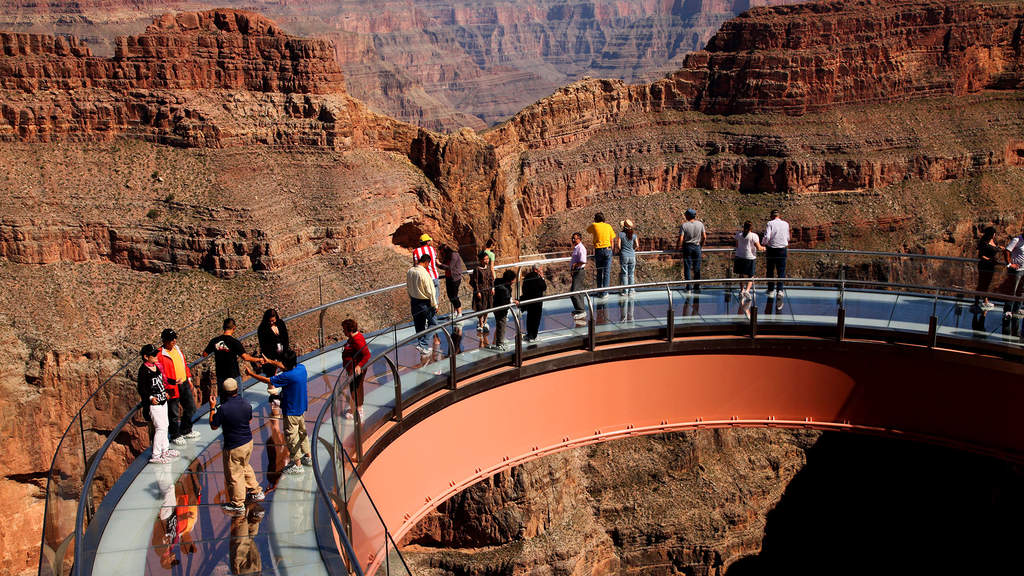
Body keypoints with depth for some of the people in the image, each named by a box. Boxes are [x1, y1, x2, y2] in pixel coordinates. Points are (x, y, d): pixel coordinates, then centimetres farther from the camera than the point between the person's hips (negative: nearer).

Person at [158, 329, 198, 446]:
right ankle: (175, 436, 22)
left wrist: (189, 381, 18)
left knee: (190, 408, 18)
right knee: (174, 413, 4)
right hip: (173, 388, -8)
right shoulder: (161, 355, -16)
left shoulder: (177, 349, 9)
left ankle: (186, 431, 37)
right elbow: (161, 374, -17)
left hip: (185, 384, 8)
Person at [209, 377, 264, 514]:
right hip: (248, 442, 6)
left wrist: (212, 408, -1)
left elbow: (213, 426, -9)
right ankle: (256, 492, 39)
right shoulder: (246, 405, -7)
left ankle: (238, 504, 22)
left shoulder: (223, 408, -23)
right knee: (245, 467, 29)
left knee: (234, 475, 10)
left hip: (233, 447, -6)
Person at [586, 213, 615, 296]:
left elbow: (588, 229, 25)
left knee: (599, 272, 11)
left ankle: (599, 292, 13)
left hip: (598, 251, 0)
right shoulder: (608, 226, 6)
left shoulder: (594, 225, 2)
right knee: (607, 272, 1)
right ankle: (604, 292, -2)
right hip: (607, 250, 0)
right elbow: (611, 239, 9)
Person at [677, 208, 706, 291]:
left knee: (687, 268, 3)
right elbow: (704, 237, 3)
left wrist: (677, 247, 0)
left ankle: (688, 287, 1)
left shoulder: (684, 225, -11)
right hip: (697, 247, 3)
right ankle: (697, 286, 13)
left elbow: (681, 239, -15)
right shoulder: (700, 224, -1)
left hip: (687, 247, -3)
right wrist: (701, 246, 17)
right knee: (697, 268, 11)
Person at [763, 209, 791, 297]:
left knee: (770, 271, 10)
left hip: (771, 249, -2)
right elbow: (788, 238, 15)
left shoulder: (770, 223, -6)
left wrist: (765, 244, 3)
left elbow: (767, 237, -16)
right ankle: (779, 290, -1)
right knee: (781, 271, 7)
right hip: (782, 250, 2)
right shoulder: (785, 224, 4)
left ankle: (771, 290, 12)